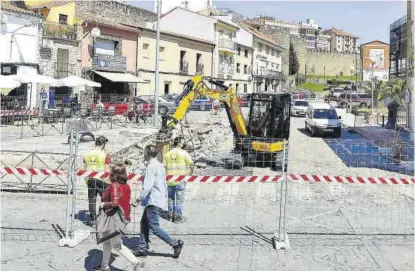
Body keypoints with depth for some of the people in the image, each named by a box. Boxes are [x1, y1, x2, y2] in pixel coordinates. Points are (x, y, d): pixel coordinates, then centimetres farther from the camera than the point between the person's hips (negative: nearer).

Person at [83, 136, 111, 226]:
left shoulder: (87, 154, 4)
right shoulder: (105, 155, -11)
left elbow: (85, 169, 9)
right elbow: (107, 171, -11)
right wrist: (109, 183, -2)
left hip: (90, 179, 4)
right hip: (102, 180, -4)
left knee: (92, 200, 11)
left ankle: (93, 220, 15)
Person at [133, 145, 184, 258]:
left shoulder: (151, 167, -18)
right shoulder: (160, 166, 13)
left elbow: (147, 186, -25)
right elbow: (164, 183, 18)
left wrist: (140, 198, -17)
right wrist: (165, 196, 23)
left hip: (153, 202, -10)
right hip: (159, 200, 10)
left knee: (154, 227, -4)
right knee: (144, 223, 15)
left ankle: (175, 243, -1)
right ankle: (143, 249, 20)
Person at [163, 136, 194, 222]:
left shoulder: (168, 154, 7)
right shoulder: (184, 153, -3)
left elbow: (164, 167, 6)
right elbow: (191, 165, -8)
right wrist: (190, 174, 7)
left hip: (170, 180, 3)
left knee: (171, 198, 16)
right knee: (179, 199, 3)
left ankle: (170, 215, 21)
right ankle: (178, 216, 6)